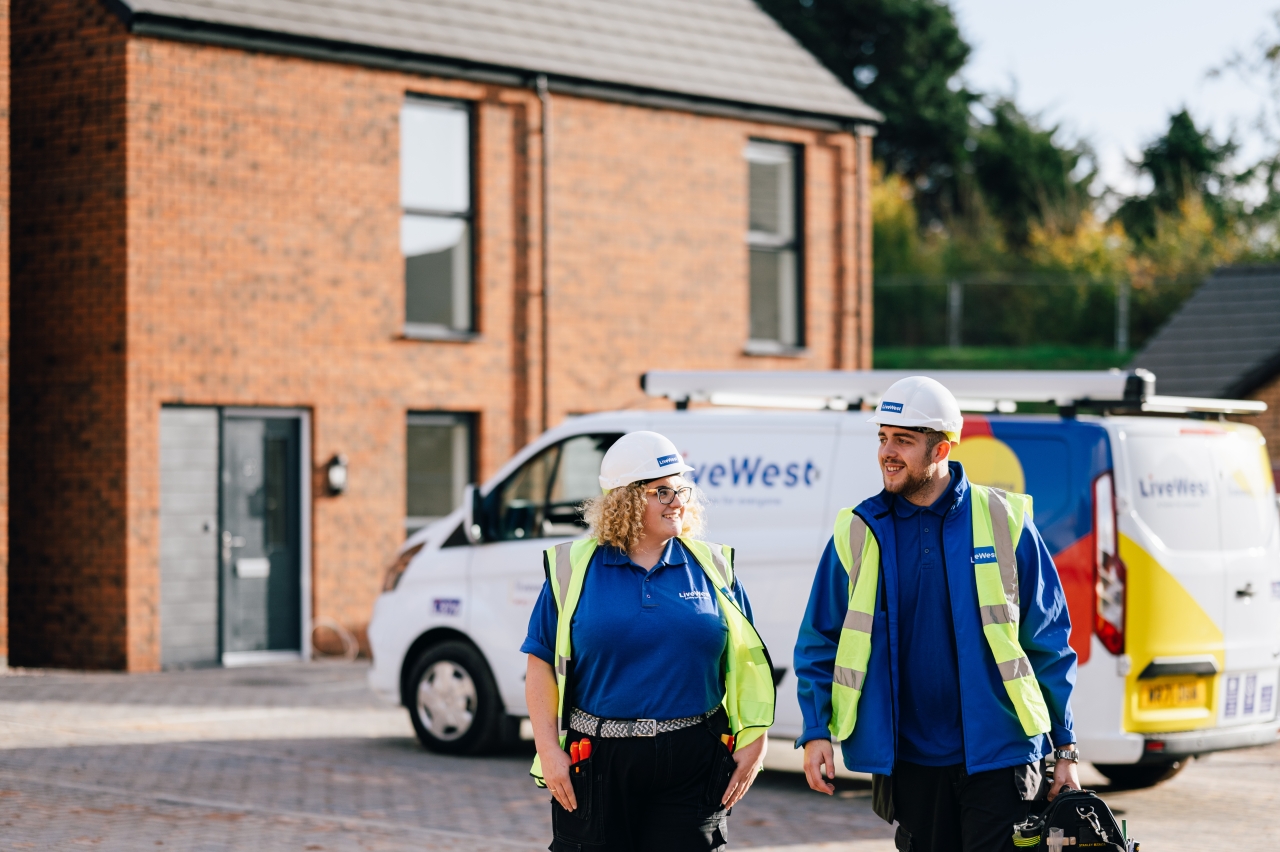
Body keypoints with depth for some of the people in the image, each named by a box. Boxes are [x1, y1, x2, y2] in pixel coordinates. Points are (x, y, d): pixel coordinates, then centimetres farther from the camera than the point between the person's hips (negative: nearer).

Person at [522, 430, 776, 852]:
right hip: (598, 766, -1)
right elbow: (541, 664, 1)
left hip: (692, 767, 1)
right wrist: (549, 752, -6)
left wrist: (754, 743, 3)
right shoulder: (575, 569, 1)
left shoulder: (712, 568, 7)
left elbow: (749, 662, 10)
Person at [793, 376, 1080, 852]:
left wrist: (1064, 748, 2)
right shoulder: (859, 534, 4)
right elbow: (819, 646, 10)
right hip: (910, 760, 2)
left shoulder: (1004, 523, -1)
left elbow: (1049, 644, 3)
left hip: (997, 758, -2)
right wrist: (815, 732, -2)